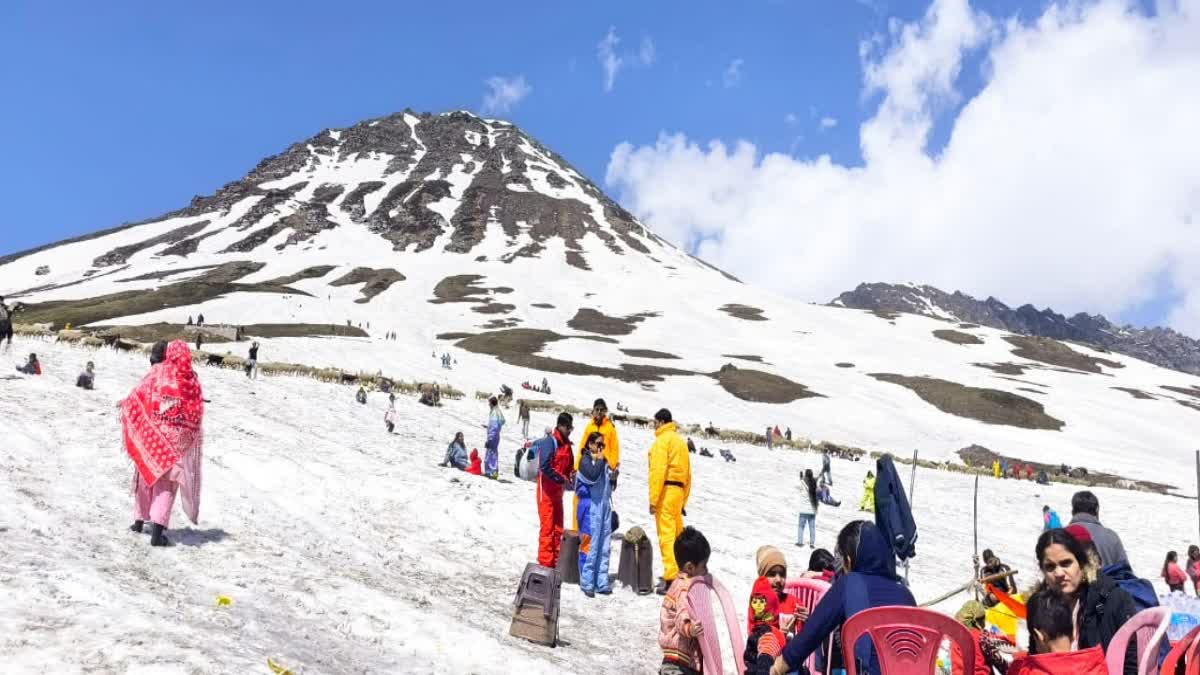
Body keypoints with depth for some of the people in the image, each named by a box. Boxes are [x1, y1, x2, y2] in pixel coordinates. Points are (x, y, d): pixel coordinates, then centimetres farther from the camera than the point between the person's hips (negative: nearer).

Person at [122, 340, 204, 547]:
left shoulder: (158, 372, -5)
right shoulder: (192, 380, -3)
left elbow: (137, 396, -5)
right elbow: (196, 415, 0)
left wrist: (124, 406, 13)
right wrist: (189, 440, 12)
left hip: (152, 434, 1)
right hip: (178, 439, 0)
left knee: (147, 475, 21)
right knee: (166, 482, 4)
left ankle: (140, 520, 35)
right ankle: (157, 532, -7)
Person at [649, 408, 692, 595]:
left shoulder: (662, 440, -7)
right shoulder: (681, 440, 19)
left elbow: (658, 471, -16)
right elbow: (687, 473, 20)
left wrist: (653, 499, -16)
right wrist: (683, 500, 23)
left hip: (666, 490, -9)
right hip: (679, 490, 9)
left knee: (666, 535, -9)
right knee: (677, 533, 15)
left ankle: (671, 579, -12)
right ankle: (679, 573, 23)